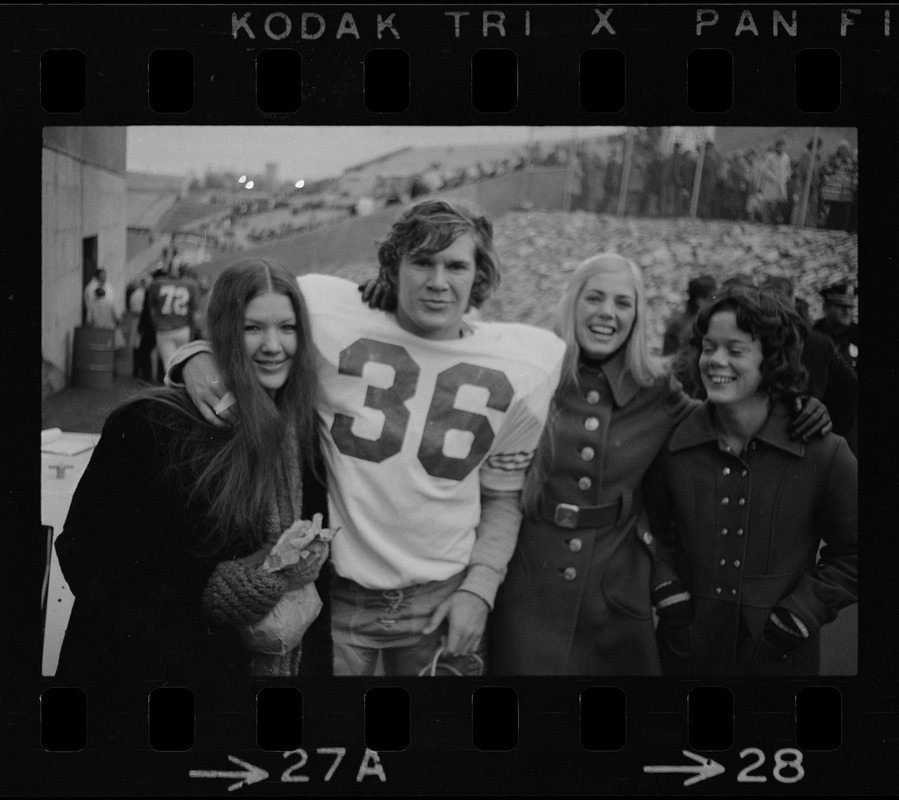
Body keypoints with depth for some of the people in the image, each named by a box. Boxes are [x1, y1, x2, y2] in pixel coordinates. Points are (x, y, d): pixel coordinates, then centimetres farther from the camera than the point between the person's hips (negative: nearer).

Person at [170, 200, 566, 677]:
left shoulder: (521, 372, -2)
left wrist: (479, 589, -2)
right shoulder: (331, 319, -10)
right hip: (336, 597, -2)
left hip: (443, 602, 2)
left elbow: (504, 497, 8)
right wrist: (197, 356, -19)